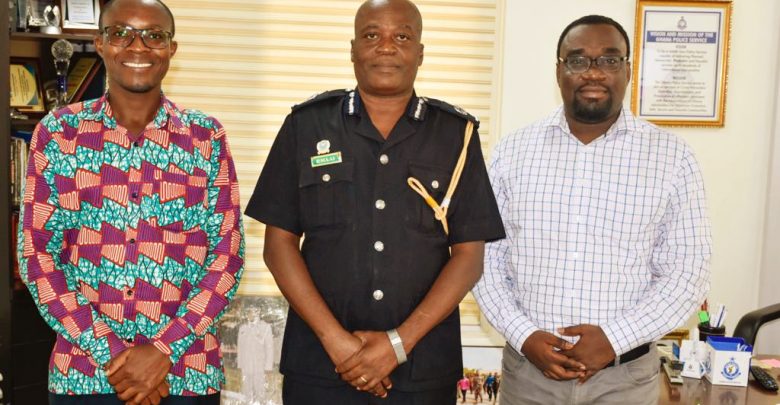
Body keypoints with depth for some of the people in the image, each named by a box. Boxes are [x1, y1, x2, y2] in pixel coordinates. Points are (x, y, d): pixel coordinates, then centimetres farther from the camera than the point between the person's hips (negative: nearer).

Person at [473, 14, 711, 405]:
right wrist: (524, 336, -11)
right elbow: (485, 258, 1)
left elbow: (689, 270, -3)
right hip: (526, 366, 1)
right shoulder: (513, 151, 0)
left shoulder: (671, 156, -2)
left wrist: (615, 338, -14)